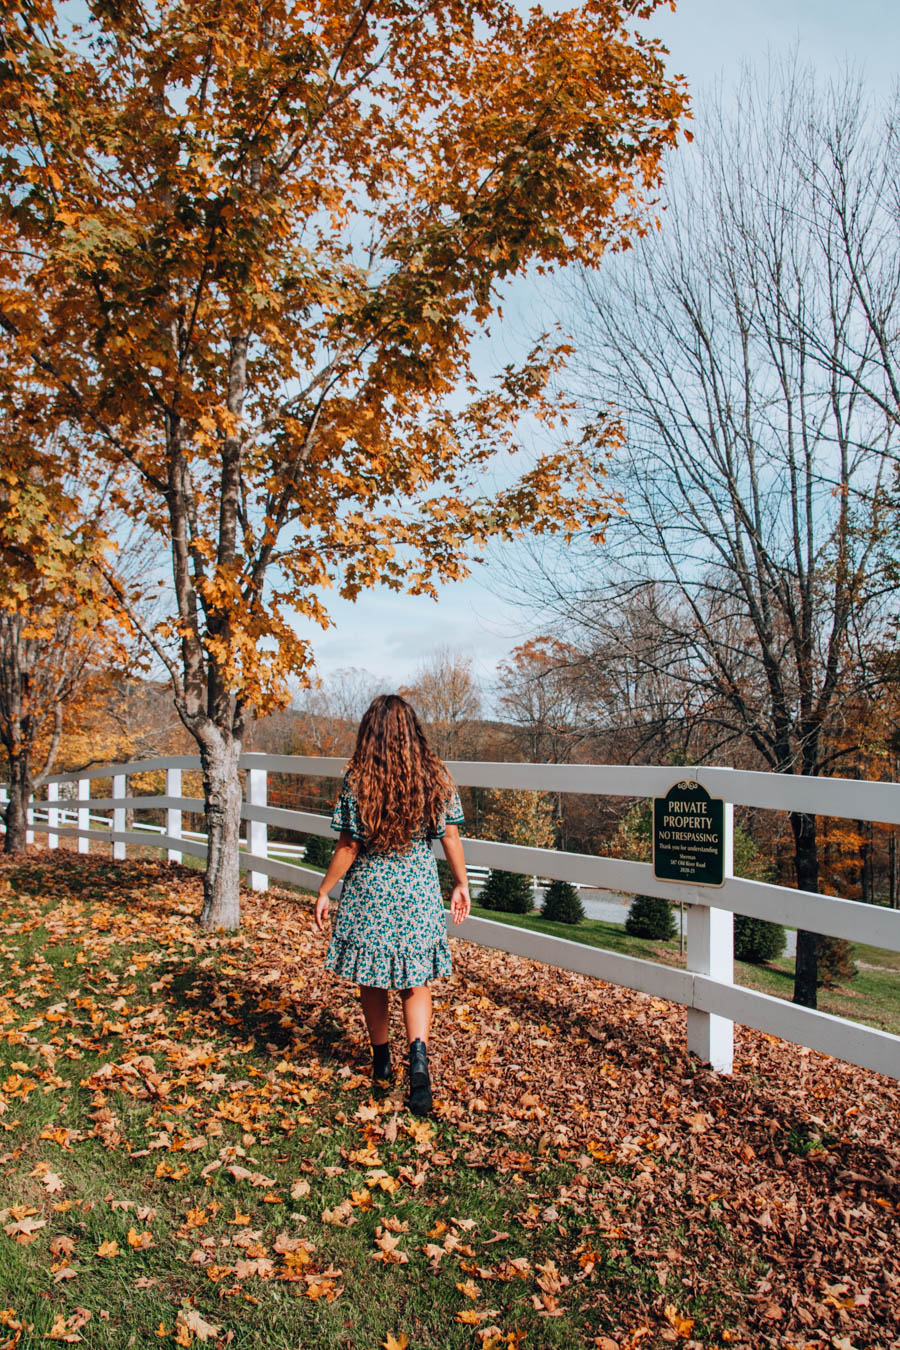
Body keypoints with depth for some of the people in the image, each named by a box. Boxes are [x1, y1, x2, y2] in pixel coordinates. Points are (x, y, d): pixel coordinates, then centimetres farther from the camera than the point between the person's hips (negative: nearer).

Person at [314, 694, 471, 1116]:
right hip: (420, 889, 2)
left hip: (369, 890, -1)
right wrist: (460, 883, 14)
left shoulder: (358, 780, -12)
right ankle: (418, 1055, -10)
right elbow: (450, 836, 2)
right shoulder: (436, 776, -4)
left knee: (372, 979, 17)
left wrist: (324, 892, 2)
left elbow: (348, 846, -9)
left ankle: (382, 1063, 30)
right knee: (416, 980, 13)